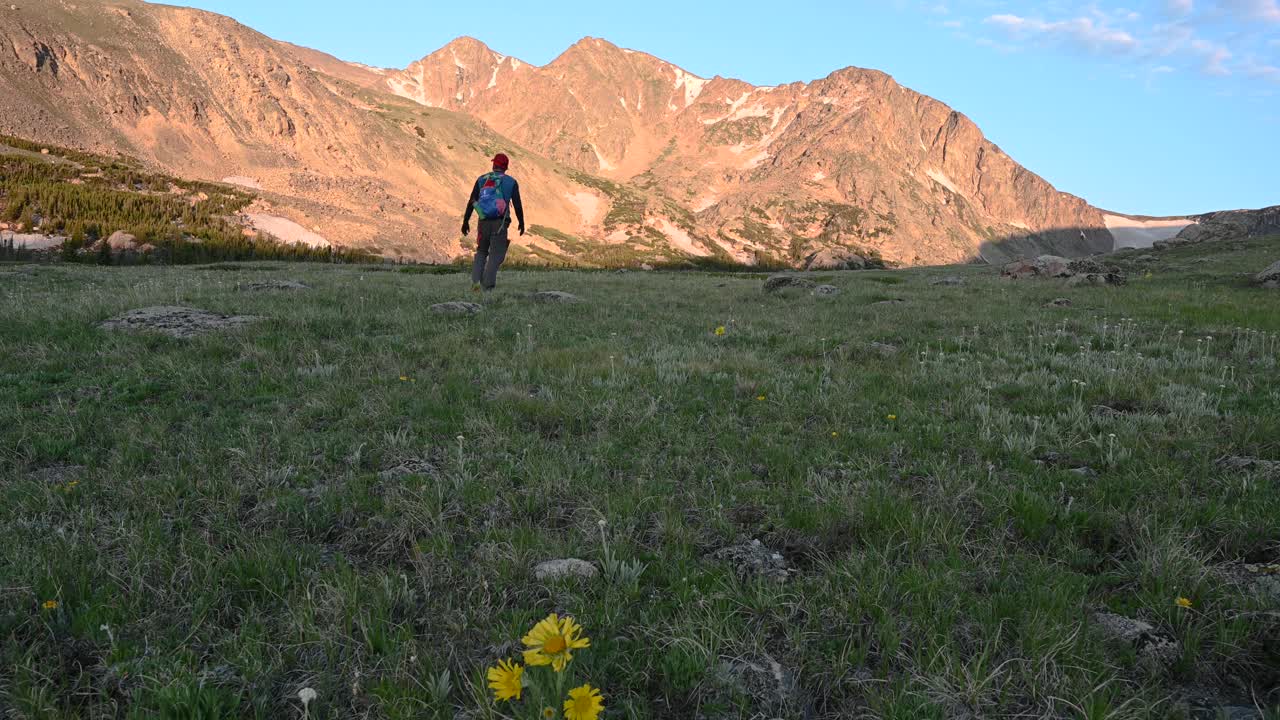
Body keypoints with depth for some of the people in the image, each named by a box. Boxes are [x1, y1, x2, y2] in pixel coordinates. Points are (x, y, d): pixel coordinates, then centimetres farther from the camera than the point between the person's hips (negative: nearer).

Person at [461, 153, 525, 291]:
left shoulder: (482, 179, 8)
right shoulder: (511, 182, 3)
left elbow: (471, 202, 5)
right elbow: (517, 205, 1)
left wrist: (465, 221, 10)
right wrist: (521, 223, 13)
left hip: (483, 222, 2)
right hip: (500, 223, -2)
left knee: (481, 252, 18)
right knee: (496, 255, 2)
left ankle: (475, 281, 2)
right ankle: (487, 285, -9)